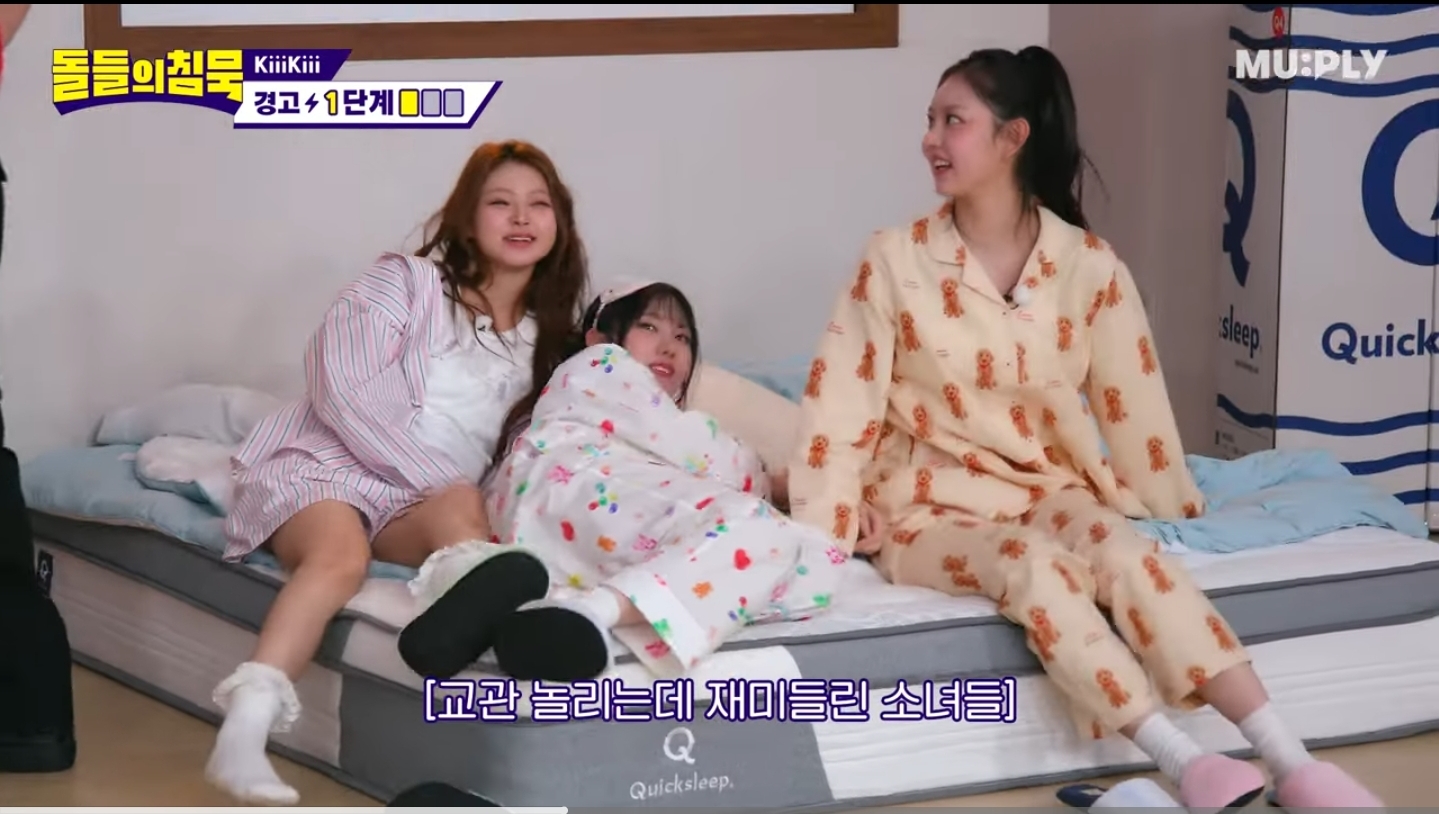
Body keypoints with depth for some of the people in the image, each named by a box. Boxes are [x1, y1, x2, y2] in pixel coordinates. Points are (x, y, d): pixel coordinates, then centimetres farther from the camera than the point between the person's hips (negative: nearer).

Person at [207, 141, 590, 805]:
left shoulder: (548, 337, 14)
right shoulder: (406, 282, 0)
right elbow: (344, 392, -10)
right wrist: (442, 481, -17)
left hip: (418, 503, 4)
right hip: (325, 462, -4)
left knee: (459, 515, -33)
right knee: (341, 555, -37)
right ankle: (245, 726, -52)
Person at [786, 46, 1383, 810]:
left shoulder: (1088, 266, -3)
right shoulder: (896, 259, -7)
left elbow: (1130, 398, 7)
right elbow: (842, 396, -6)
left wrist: (1170, 499, 15)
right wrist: (825, 522, -9)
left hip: (1047, 489, 2)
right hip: (931, 504, -1)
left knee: (1126, 554, -31)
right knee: (1036, 567, -35)